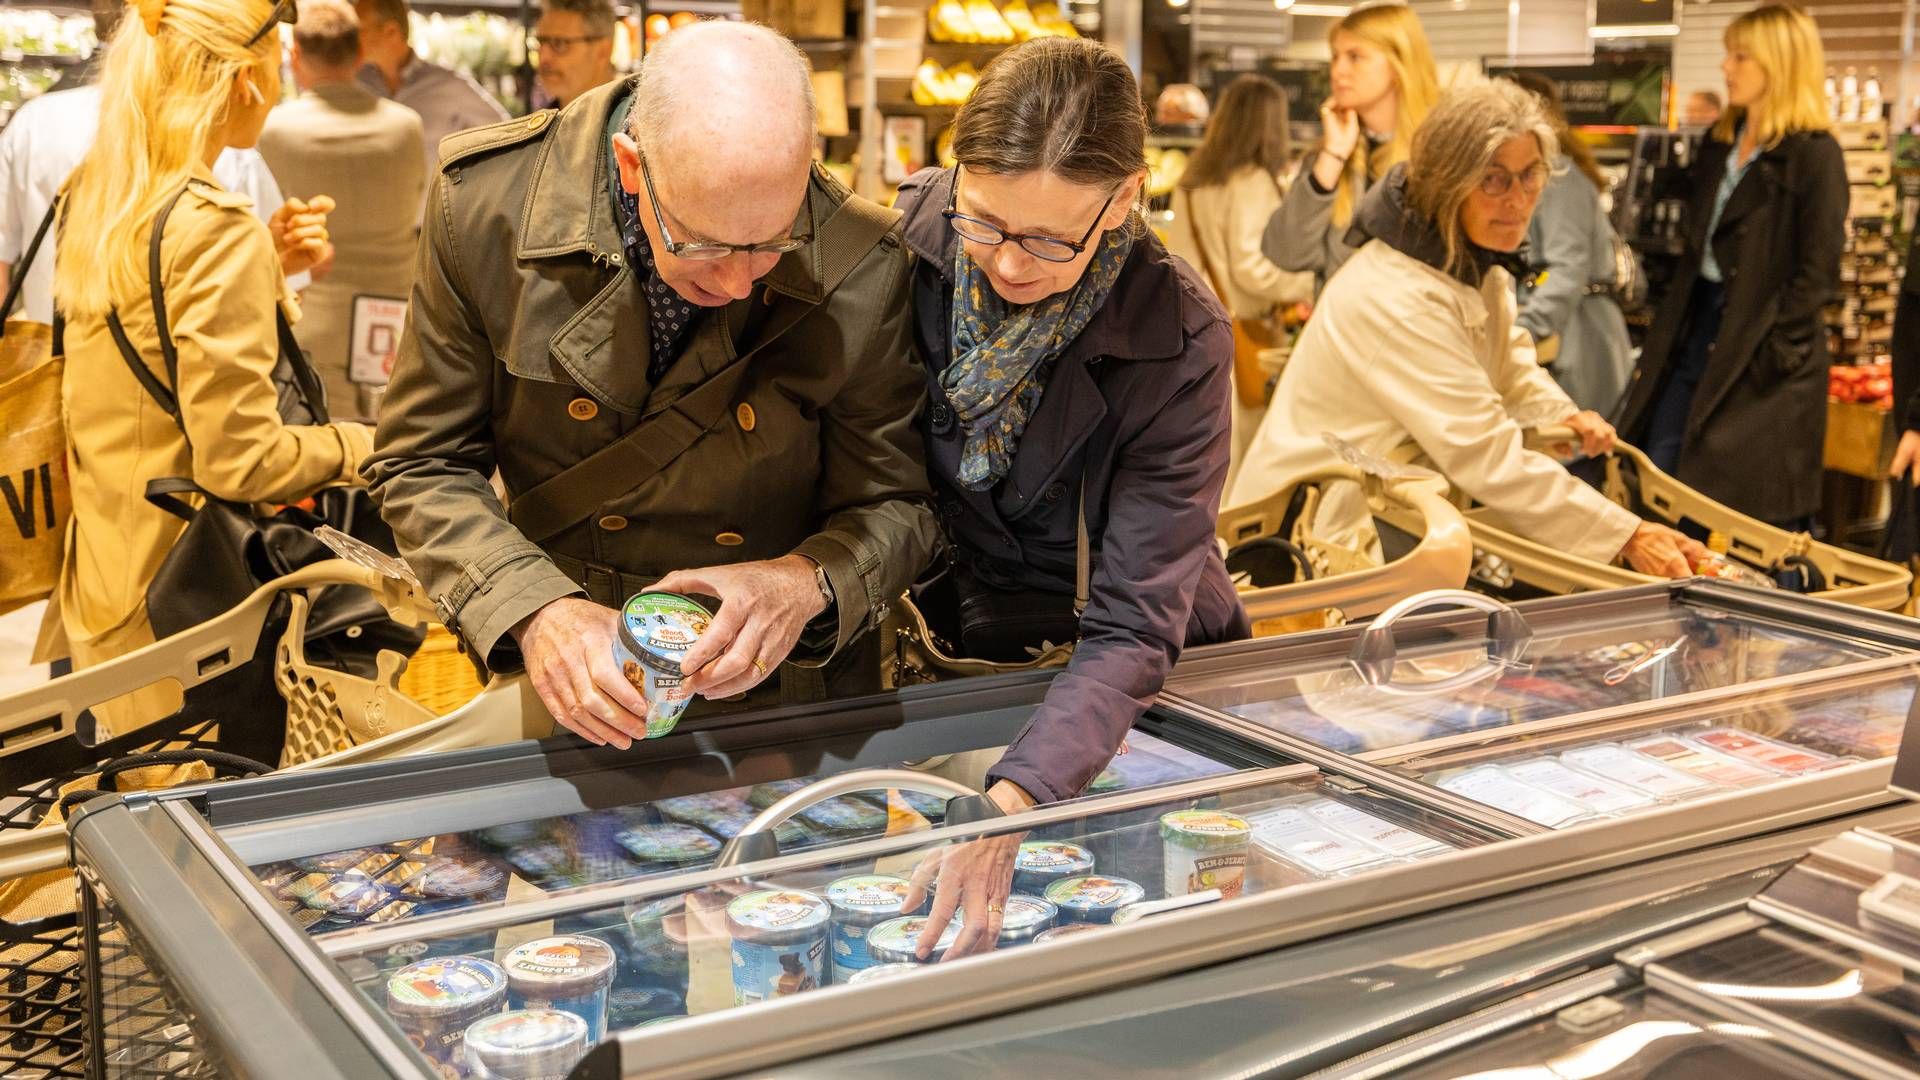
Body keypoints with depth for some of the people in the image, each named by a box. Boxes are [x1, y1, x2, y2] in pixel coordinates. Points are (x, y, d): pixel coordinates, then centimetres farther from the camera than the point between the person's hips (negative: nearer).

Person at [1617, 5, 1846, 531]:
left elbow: (1817, 271, -13)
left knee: (1753, 510, -2)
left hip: (1761, 354, -8)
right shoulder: (1720, 144, 14)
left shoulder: (1814, 155, -10)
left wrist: (1770, 354, -17)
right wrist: (1659, 345, 12)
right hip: (1697, 328, 8)